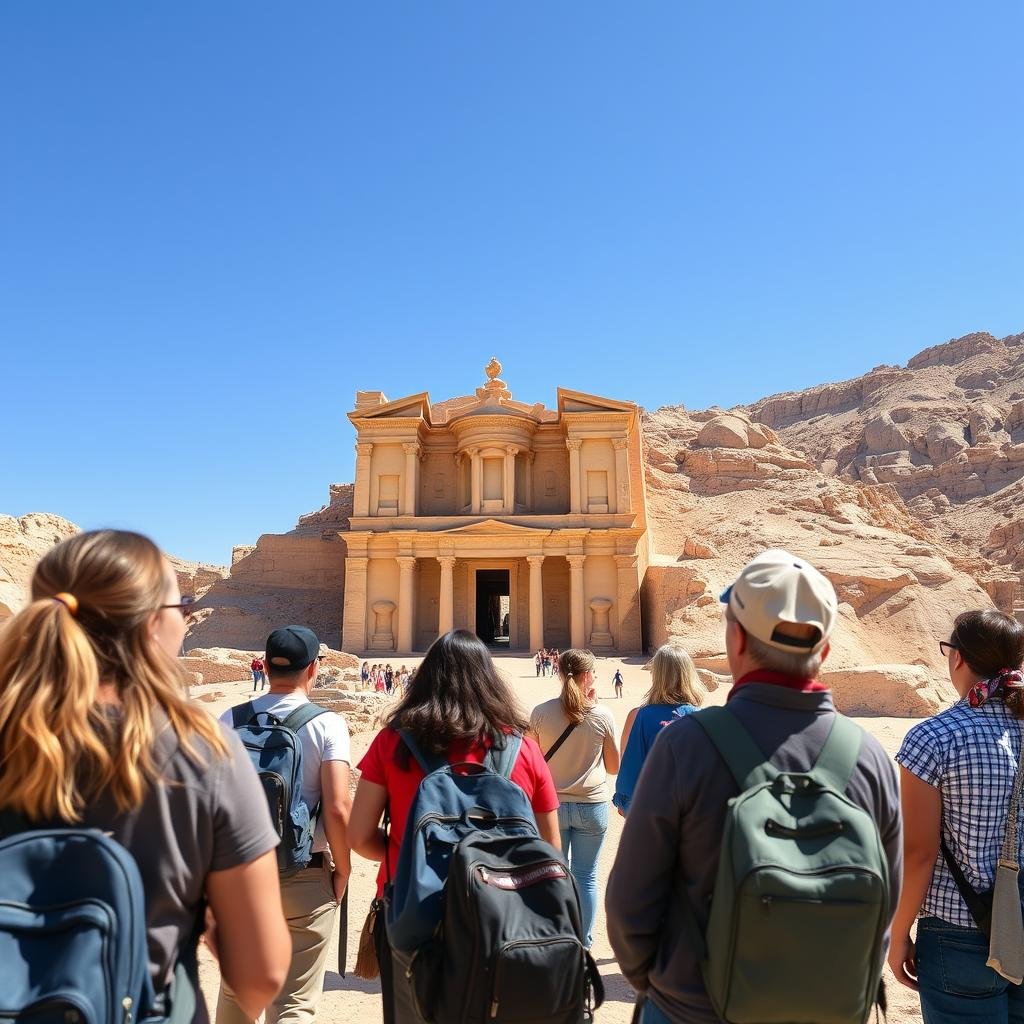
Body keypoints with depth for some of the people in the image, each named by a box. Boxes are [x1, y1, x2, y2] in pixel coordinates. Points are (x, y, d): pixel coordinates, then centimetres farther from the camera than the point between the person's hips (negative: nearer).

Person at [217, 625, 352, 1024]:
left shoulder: (231, 721, -4)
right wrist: (342, 870, -3)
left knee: (235, 991, 24)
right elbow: (337, 808, -18)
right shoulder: (327, 725, -13)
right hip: (306, 878, -4)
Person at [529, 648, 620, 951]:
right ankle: (583, 945, 21)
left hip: (552, 805, 1)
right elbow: (613, 766, 3)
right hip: (592, 805, 0)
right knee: (586, 877, 12)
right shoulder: (602, 715, -10)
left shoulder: (541, 713, -9)